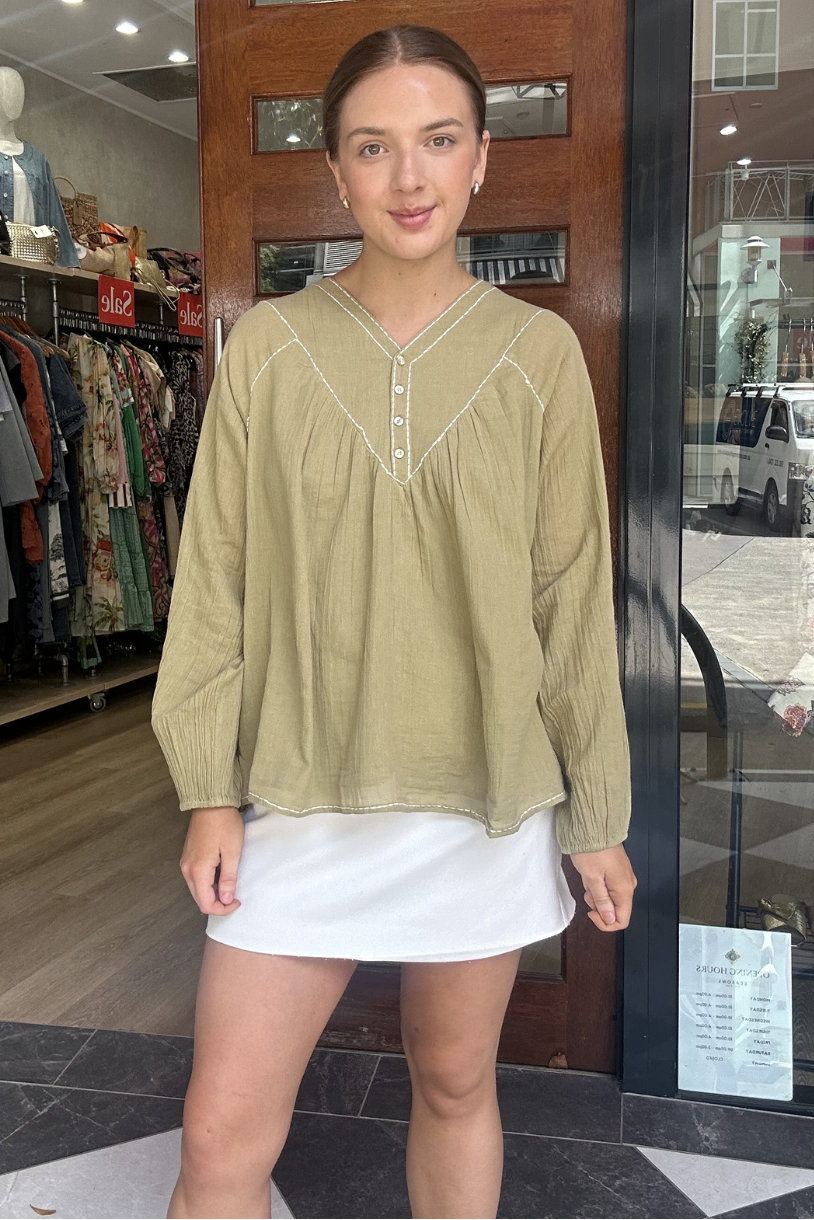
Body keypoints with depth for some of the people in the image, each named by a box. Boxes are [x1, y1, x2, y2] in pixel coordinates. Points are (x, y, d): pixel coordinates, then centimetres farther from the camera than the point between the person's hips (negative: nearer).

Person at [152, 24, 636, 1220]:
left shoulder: (539, 352, -3)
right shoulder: (267, 345, -3)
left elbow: (573, 595, 1)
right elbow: (216, 578, 0)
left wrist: (595, 814, 4)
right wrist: (211, 792, -2)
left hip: (486, 797, 1)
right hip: (304, 796, 0)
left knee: (456, 1087, 17)